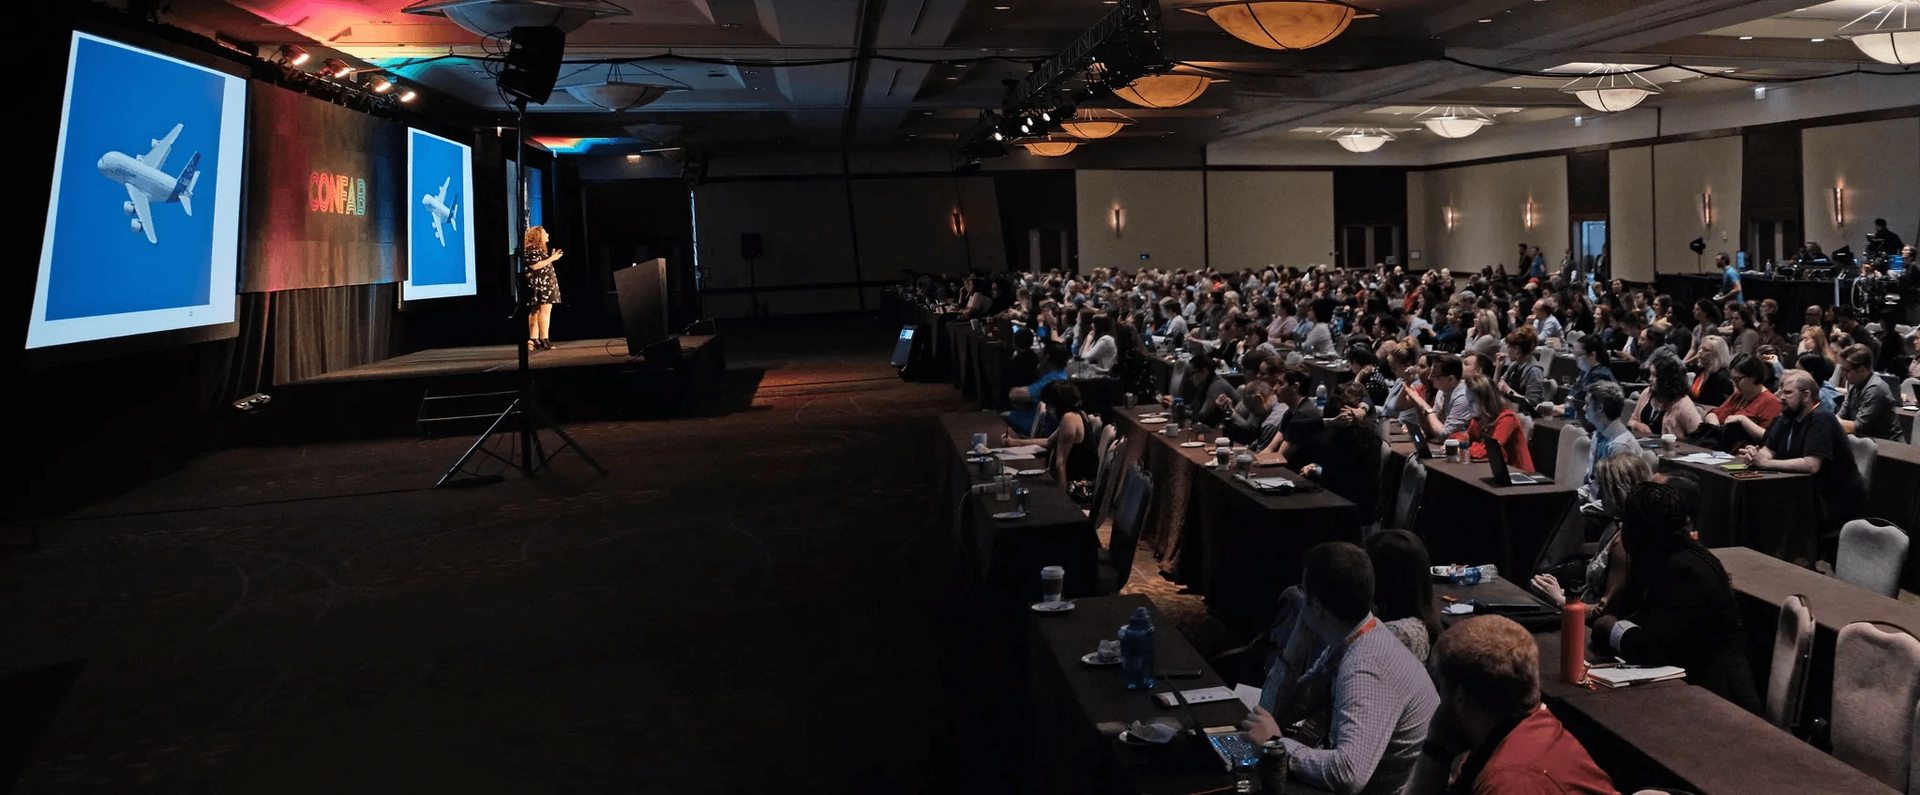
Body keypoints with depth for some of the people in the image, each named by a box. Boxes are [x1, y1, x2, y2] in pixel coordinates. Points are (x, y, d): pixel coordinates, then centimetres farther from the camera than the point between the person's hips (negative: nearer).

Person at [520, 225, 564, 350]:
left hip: (542, 285, 11)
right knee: (545, 310, -16)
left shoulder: (538, 249, 21)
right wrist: (551, 259, -16)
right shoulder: (531, 249, -11)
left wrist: (551, 257, 18)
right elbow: (534, 266, -21)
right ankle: (543, 340, -21)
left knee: (536, 312, 8)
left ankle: (533, 340, 8)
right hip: (539, 284, -11)